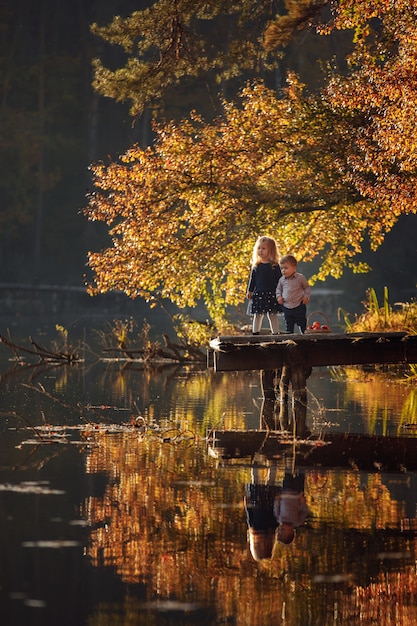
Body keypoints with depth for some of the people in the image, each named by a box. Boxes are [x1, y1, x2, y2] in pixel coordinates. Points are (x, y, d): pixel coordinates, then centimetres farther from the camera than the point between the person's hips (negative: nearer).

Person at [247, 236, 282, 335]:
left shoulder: (275, 266, -2)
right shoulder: (256, 266, 7)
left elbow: (279, 279, -1)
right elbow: (252, 279, 11)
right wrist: (249, 291, 5)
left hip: (271, 294, -3)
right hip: (258, 294, 3)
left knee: (272, 315, 1)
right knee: (257, 315, 7)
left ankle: (275, 333, 4)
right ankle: (255, 333, 12)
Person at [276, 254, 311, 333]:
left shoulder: (300, 278, -8)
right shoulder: (282, 280, 2)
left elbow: (307, 287, 4)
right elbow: (279, 289, 17)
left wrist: (306, 297, -8)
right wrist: (279, 296, 0)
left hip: (299, 306, -3)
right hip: (286, 307, 3)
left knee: (302, 325, 4)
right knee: (288, 326, 11)